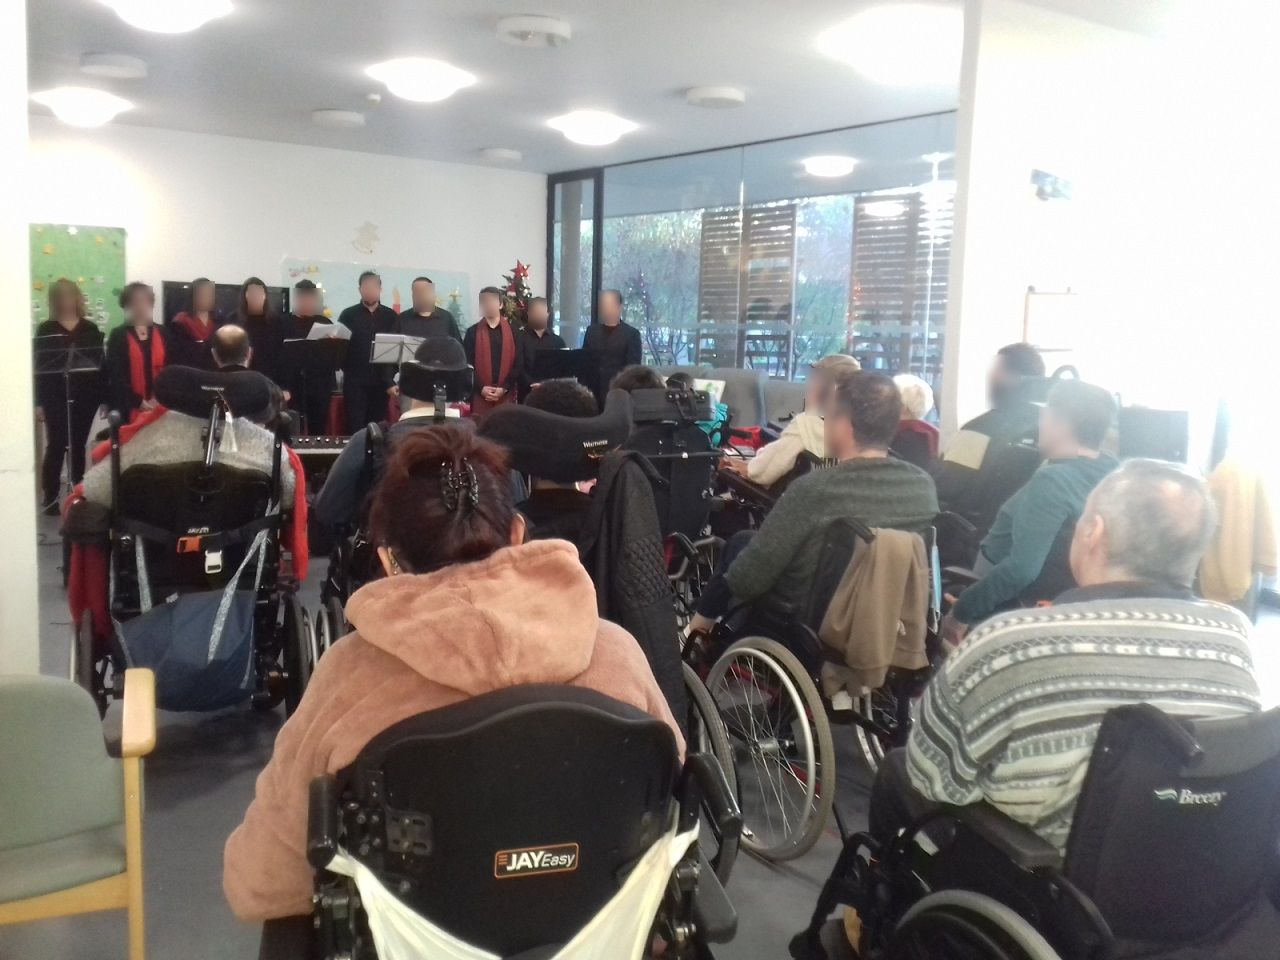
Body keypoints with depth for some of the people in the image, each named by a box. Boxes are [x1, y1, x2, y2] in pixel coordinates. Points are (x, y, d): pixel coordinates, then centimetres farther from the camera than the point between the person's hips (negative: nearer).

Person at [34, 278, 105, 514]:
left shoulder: (91, 329, 6)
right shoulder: (46, 330, 3)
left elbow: (100, 364, 6)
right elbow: (39, 366, 1)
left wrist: (104, 398, 1)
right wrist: (38, 401, -5)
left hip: (86, 396, 1)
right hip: (55, 397, -1)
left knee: (78, 445, 7)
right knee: (56, 446, -2)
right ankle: (49, 498, 3)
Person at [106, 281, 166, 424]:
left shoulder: (161, 334, 11)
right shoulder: (118, 336, 2)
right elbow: (116, 375, -4)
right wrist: (138, 402, -14)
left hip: (159, 406, 2)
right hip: (129, 408, -2)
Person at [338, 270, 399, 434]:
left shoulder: (390, 315, 8)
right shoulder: (348, 315, 5)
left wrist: (390, 380, -4)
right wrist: (346, 369, -17)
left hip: (380, 382, 1)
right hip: (355, 381, -1)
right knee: (355, 427, -3)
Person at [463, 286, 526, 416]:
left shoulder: (512, 331, 7)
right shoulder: (472, 332, 6)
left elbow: (519, 364, 3)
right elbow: (467, 364, 2)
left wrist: (504, 388, -8)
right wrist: (480, 388, -10)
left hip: (506, 396, 0)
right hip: (479, 396, 0)